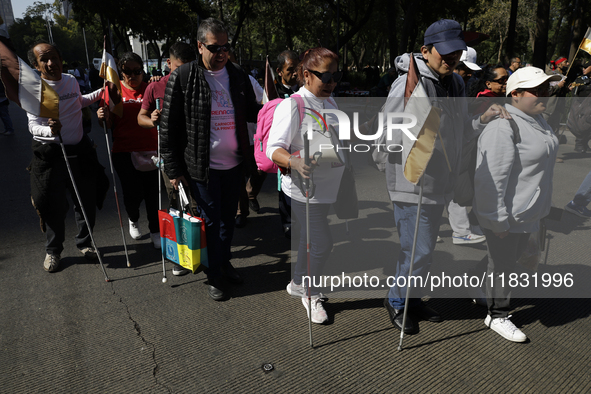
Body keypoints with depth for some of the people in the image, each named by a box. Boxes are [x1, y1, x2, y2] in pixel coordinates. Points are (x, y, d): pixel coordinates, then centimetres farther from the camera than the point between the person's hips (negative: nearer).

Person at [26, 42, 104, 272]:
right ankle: (53, 251, 22)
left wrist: (100, 93, 19)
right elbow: (33, 126, -18)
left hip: (79, 148, 5)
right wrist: (50, 130, -39)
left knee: (87, 200, 10)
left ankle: (84, 243, 30)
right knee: (55, 205, 1)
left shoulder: (71, 80, 5)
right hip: (50, 153, -5)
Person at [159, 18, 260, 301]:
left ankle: (224, 261, 39)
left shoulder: (237, 75, 5)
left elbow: (251, 112, 14)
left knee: (229, 217, 17)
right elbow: (168, 126, -7)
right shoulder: (183, 77, -9)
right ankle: (214, 276, 22)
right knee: (212, 221, 5)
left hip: (233, 163, 5)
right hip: (202, 166, -4)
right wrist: (173, 169, -8)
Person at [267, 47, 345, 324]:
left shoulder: (330, 102, 11)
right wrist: (295, 162, -39)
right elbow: (274, 148, -22)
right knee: (322, 243, -5)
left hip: (328, 185, 8)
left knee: (310, 239, 20)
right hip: (304, 187, -8)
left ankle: (298, 283, 42)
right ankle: (310, 294, 21)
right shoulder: (292, 105, -16)